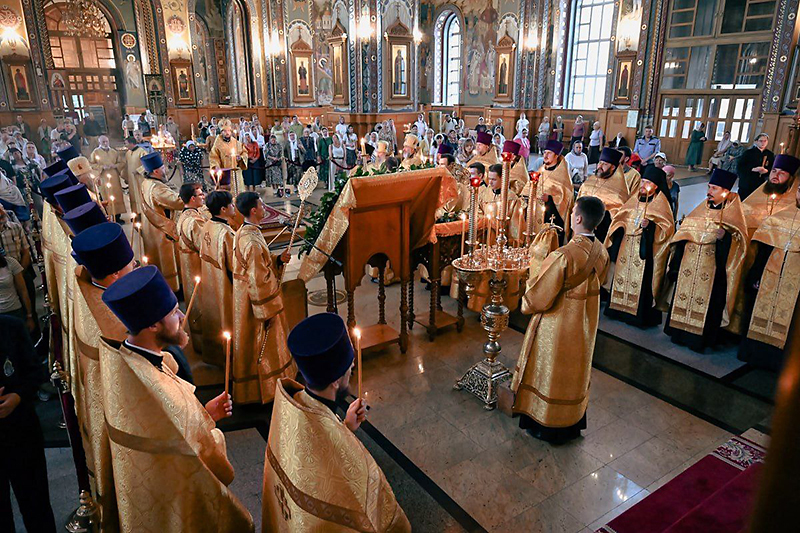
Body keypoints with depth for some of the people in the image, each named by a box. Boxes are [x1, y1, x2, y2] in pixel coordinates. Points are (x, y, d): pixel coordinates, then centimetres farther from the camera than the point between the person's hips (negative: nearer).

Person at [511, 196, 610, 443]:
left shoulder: (563, 256, -31)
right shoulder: (602, 253, -8)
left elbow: (539, 296, -23)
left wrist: (530, 282, -2)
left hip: (558, 325, -7)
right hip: (585, 326, 7)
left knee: (550, 371, 13)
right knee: (575, 372, 24)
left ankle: (545, 425, 29)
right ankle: (573, 422, 41)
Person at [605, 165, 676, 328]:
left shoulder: (660, 203, -4)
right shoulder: (635, 199, 12)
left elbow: (668, 228, -10)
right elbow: (622, 219, 19)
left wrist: (650, 226, -24)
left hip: (645, 249, -6)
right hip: (627, 248, 6)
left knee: (641, 281, -4)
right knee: (622, 274, 9)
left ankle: (640, 314, 5)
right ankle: (620, 307, 20)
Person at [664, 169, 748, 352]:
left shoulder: (733, 211, 0)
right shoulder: (702, 208, 12)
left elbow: (740, 238, -6)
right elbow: (685, 230, 15)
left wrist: (726, 235, -26)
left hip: (712, 267, -5)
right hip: (689, 266, 5)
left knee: (707, 301, -1)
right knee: (683, 295, 7)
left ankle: (700, 339, 8)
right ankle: (681, 332, 18)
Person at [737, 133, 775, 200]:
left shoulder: (770, 154, 10)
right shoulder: (749, 152, 0)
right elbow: (739, 166, -6)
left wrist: (766, 170, -13)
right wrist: (753, 169, -17)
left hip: (760, 184, 2)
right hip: (746, 183, -2)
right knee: (743, 201, 0)